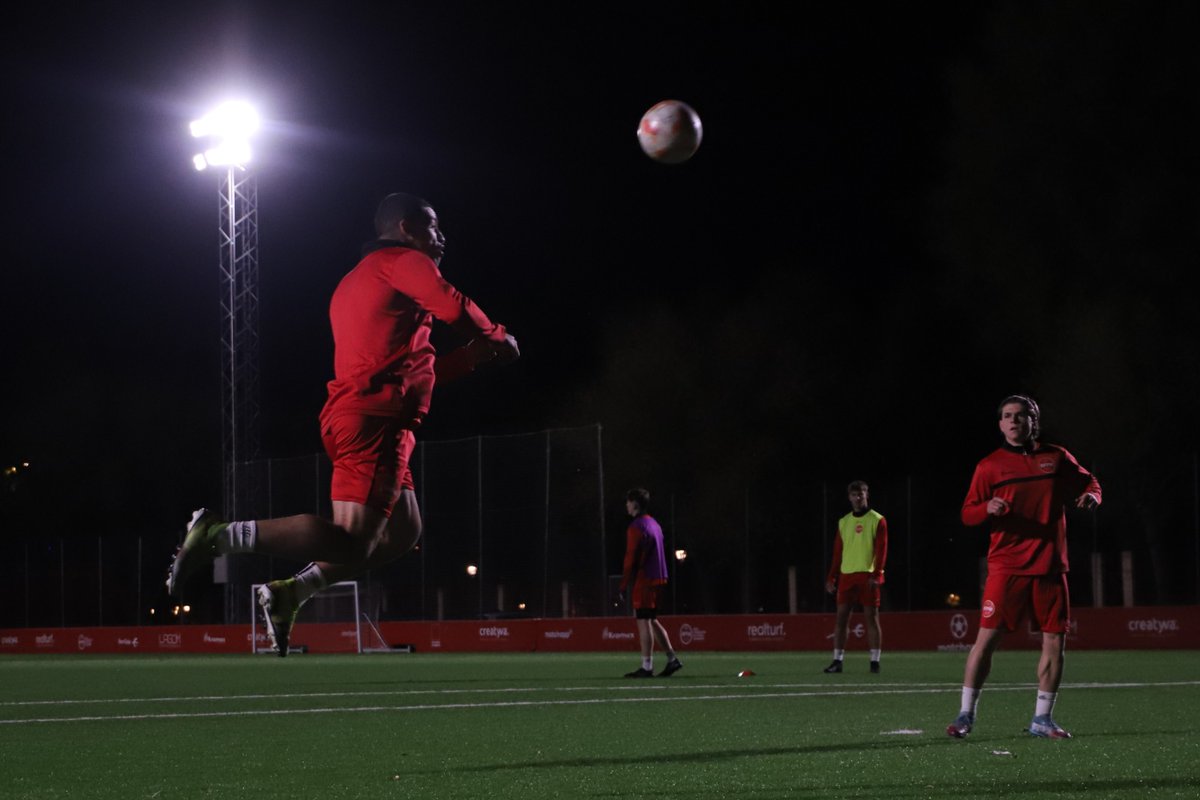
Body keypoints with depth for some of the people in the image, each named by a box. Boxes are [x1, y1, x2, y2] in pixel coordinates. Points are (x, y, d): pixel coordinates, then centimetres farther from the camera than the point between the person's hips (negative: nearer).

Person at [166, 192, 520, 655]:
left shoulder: (354, 284, 29)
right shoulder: (403, 262, 2)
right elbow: (455, 309, -12)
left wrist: (474, 356, 28)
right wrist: (497, 339, 9)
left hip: (350, 413, 10)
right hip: (375, 421, -10)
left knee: (402, 532, 18)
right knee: (351, 543, -17)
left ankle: (291, 593, 11)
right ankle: (220, 536, -21)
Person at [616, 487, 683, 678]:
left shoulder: (636, 528, -12)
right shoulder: (654, 525, 17)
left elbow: (631, 559, -15)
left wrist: (623, 587, -12)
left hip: (644, 581, -9)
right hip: (658, 579, 9)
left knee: (643, 621, -6)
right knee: (652, 621, 15)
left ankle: (646, 667, -7)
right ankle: (672, 659, 11)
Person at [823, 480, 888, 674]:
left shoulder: (877, 520, 1)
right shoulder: (843, 522, 13)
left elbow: (881, 550, -5)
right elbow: (838, 552, 15)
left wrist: (876, 575, -15)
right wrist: (831, 577, 9)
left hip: (868, 576, -4)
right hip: (847, 576, 4)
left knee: (871, 617, -4)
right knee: (841, 617, 0)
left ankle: (875, 661, -1)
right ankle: (837, 661, 3)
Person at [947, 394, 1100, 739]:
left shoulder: (1057, 458, 8)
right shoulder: (990, 466, 3)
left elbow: (1088, 481, 20)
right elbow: (968, 514, 2)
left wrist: (1091, 495, -3)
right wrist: (987, 509, -20)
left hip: (1050, 565, 2)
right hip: (1007, 565, -2)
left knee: (1055, 640, 2)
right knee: (987, 637, -9)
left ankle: (1042, 718, 14)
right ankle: (966, 715, -1)